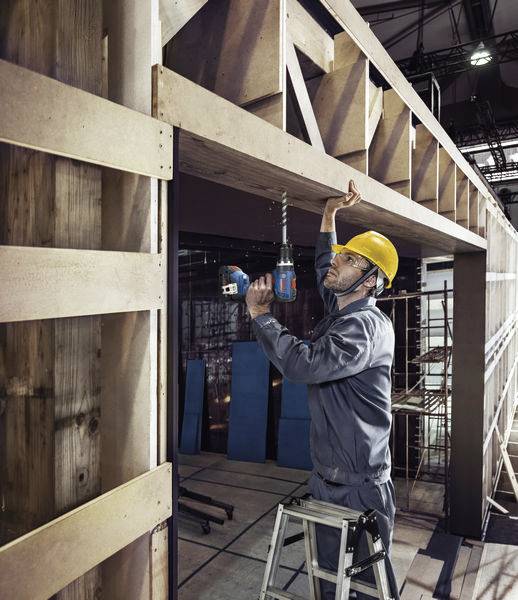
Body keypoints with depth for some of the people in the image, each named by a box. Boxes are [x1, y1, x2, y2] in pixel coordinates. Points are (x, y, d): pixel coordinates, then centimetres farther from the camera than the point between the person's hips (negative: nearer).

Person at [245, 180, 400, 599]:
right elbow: (324, 271, 24)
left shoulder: (365, 326, -22)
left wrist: (260, 314, -22)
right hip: (328, 479, 9)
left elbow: (301, 363, -35)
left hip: (358, 487, -9)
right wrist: (329, 215, 22)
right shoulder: (342, 312, 6)